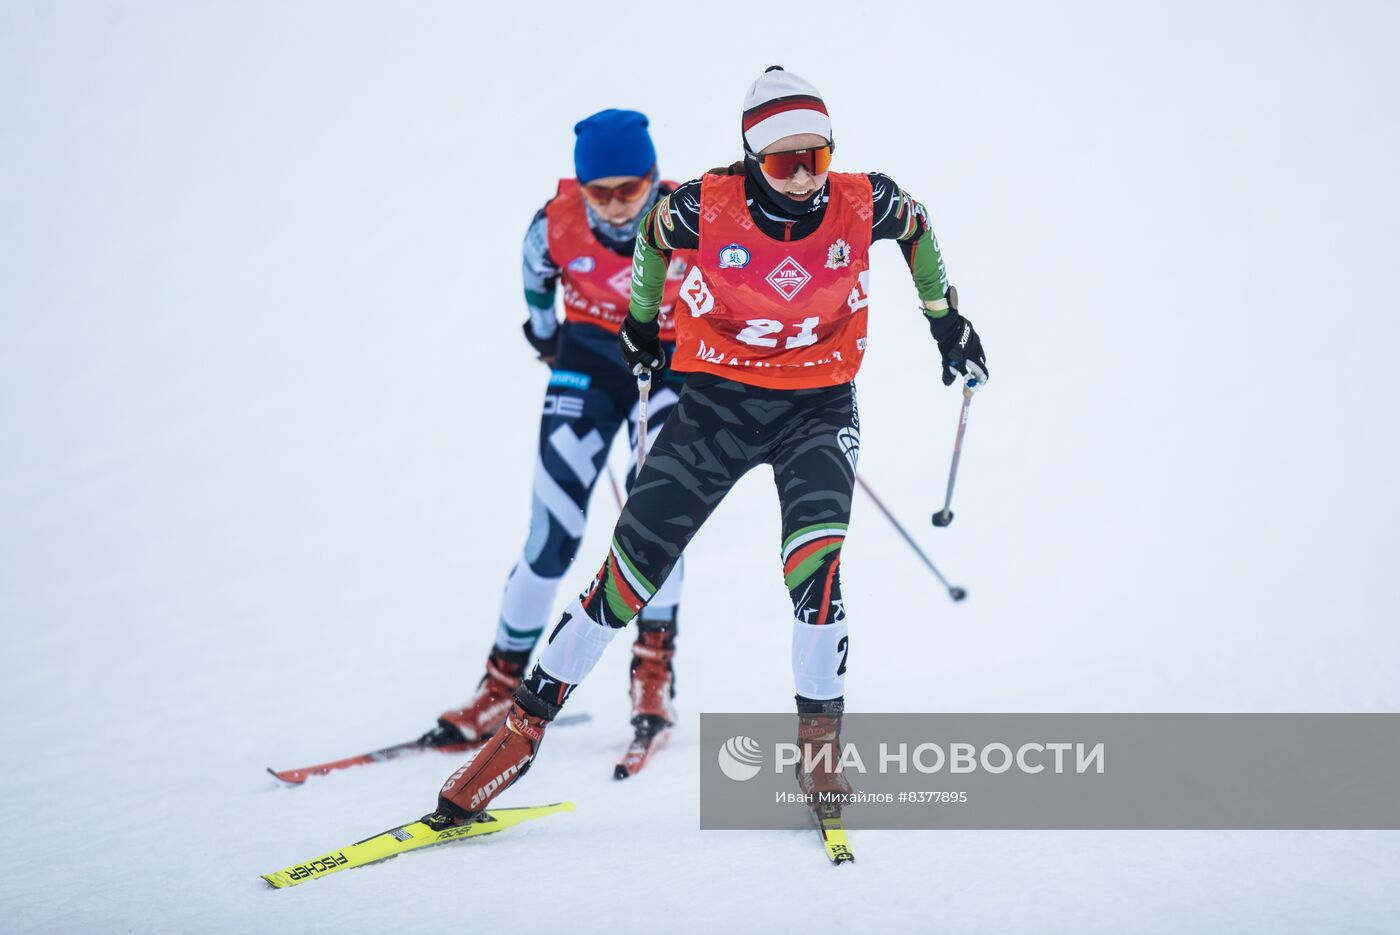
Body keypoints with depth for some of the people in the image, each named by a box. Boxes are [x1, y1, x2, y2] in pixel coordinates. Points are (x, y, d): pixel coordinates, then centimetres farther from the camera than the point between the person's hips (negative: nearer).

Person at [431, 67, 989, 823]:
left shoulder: (864, 204, -15)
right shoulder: (705, 207, -18)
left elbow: (917, 228, 10)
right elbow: (654, 236, 6)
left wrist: (944, 318, 19)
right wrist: (643, 319, 20)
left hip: (818, 408, 0)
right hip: (716, 399, 0)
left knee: (816, 564, -22)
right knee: (631, 569, -3)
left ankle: (820, 745, -2)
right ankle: (526, 722, 10)